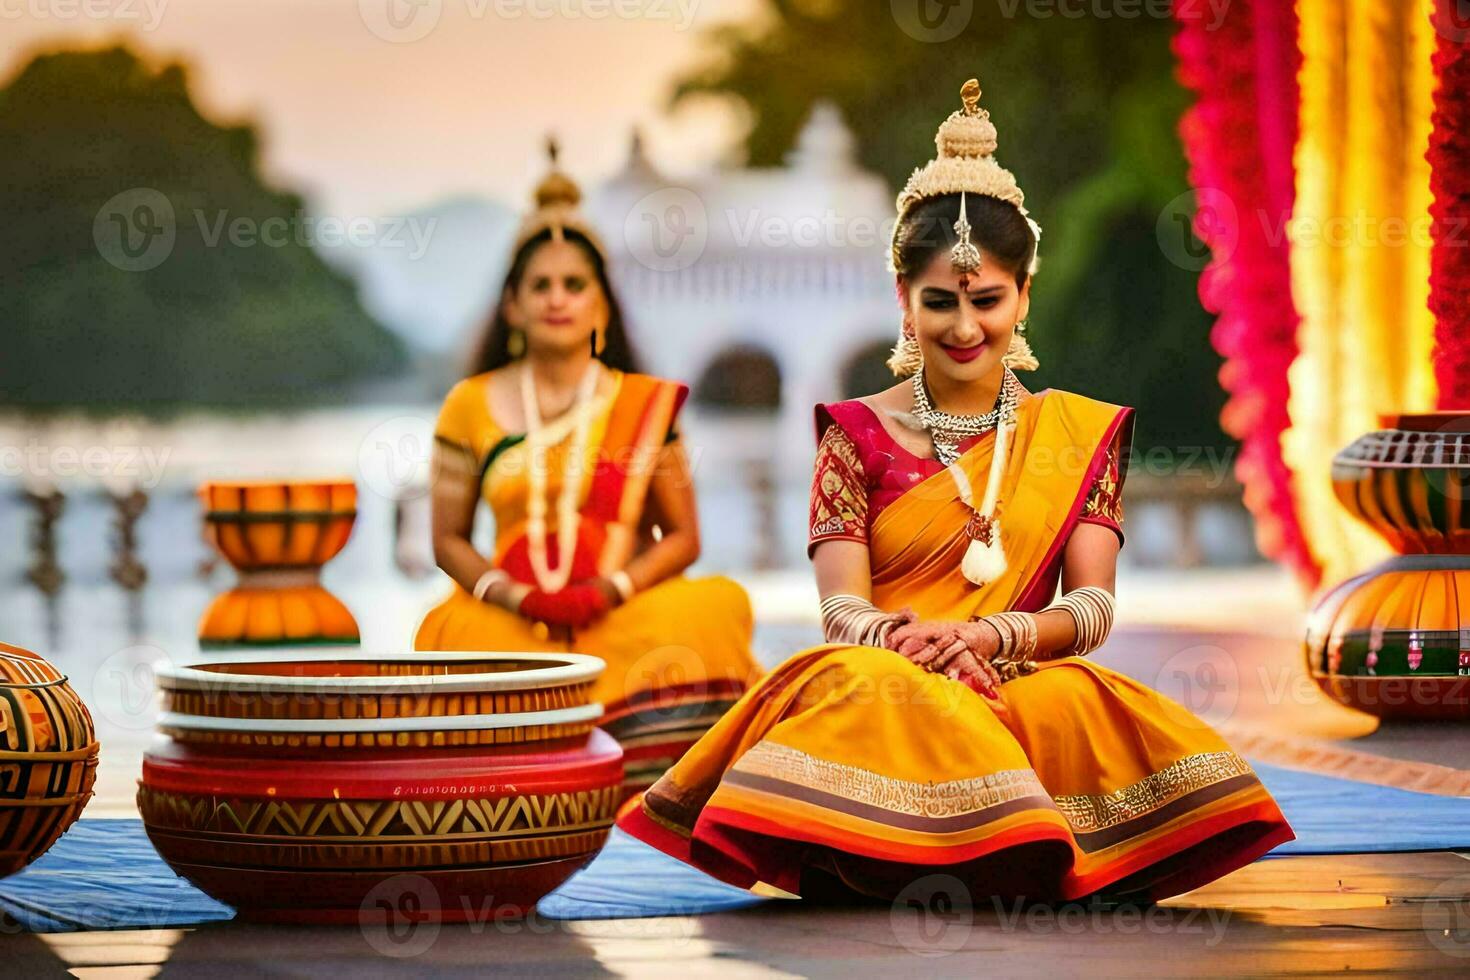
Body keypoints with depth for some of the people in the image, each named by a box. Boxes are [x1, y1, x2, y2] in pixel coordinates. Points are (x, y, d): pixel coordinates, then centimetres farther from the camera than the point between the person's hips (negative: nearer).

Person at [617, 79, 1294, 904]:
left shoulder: (1076, 433, 15)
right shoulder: (859, 432, 10)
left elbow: (1093, 607, 3)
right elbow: (843, 610, -1)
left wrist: (987, 635, -19)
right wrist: (919, 647, -26)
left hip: (1021, 686, 1)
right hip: (879, 683, -1)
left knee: (1086, 710, -36)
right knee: (884, 698, -40)